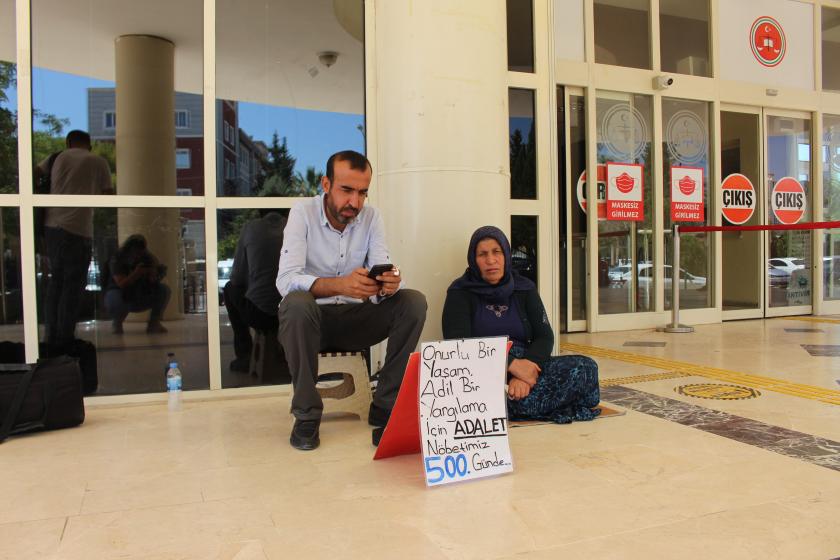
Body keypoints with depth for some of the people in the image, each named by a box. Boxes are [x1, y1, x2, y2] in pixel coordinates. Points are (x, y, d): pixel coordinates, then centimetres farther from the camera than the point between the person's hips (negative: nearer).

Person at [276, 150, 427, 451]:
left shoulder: (371, 217, -2)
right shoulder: (303, 213, -12)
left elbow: (383, 274, -11)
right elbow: (286, 280, -26)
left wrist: (389, 283, -38)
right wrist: (339, 285, -45)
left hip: (355, 317, 3)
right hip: (312, 317, -3)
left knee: (414, 302, -20)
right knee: (296, 303, -37)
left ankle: (385, 407, -13)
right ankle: (306, 414, -20)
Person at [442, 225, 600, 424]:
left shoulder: (524, 288, 14)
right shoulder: (461, 292, 3)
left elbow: (544, 336, 4)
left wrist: (524, 369, -19)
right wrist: (512, 364, -22)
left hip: (525, 365, 4)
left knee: (586, 368, -19)